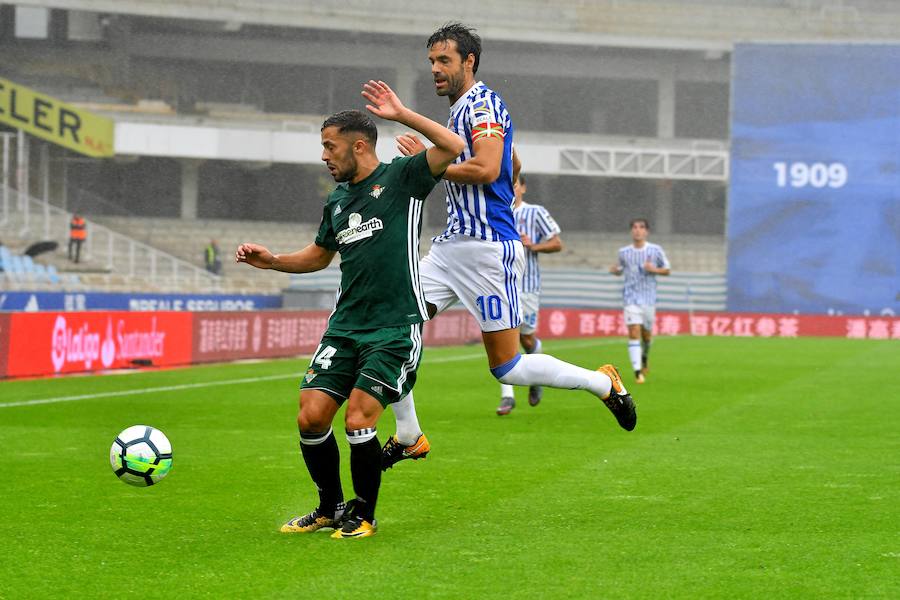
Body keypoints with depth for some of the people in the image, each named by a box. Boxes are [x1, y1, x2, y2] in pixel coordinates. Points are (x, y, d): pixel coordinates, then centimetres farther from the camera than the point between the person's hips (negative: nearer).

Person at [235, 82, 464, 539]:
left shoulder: (401, 179, -3)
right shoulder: (336, 202, 15)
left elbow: (452, 147, -19)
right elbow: (320, 255, 30)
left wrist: (401, 115, -21)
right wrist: (272, 261, 16)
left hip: (395, 328, -6)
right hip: (345, 325, 6)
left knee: (358, 421, -16)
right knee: (311, 417, -3)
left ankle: (363, 515, 6)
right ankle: (331, 508, 18)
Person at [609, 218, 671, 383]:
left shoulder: (656, 250, 0)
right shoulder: (623, 252, 3)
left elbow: (667, 270, 7)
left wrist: (654, 270, -13)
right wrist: (614, 270, -5)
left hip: (649, 297, 1)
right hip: (631, 297, -1)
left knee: (646, 333, 10)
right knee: (633, 332, -14)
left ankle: (644, 358, 43)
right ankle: (637, 372, -16)